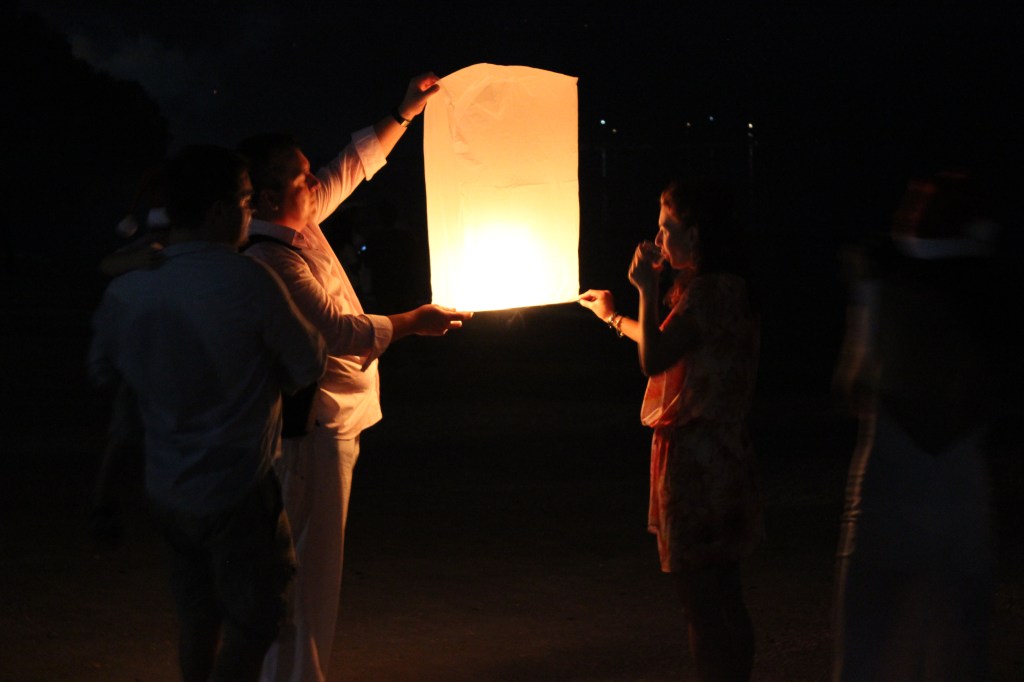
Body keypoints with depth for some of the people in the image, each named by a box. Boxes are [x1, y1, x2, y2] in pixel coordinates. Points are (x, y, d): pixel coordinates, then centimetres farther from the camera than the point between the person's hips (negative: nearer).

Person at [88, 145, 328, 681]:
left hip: (166, 490, 6)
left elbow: (101, 372, 11)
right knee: (252, 624, 10)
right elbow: (310, 365, -10)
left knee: (197, 618, 21)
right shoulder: (249, 282, -22)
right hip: (239, 493, -5)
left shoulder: (124, 291, -7)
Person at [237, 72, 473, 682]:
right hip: (315, 427, -10)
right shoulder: (271, 260, -21)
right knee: (307, 569, -4)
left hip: (330, 421, 10)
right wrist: (413, 322, -9)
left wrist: (405, 114, 18)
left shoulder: (302, 221, 6)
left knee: (315, 564, 16)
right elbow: (340, 332, -21)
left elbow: (354, 165, 19)